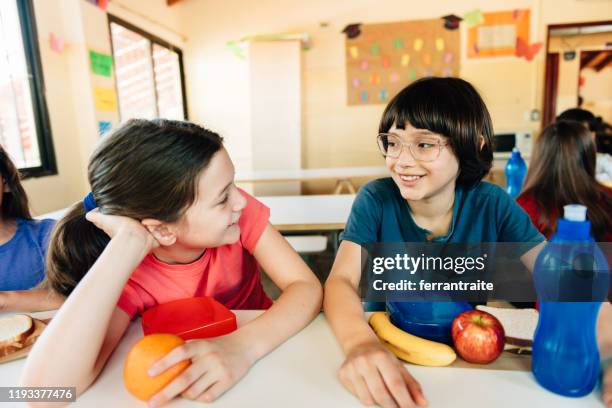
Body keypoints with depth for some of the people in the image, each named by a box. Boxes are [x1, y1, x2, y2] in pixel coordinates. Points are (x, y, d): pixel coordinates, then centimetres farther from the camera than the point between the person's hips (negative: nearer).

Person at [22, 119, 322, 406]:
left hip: (261, 360, 2)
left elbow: (308, 287, -21)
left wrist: (243, 345, -38)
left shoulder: (237, 211, -17)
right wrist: (128, 243, -36)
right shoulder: (129, 275, -21)